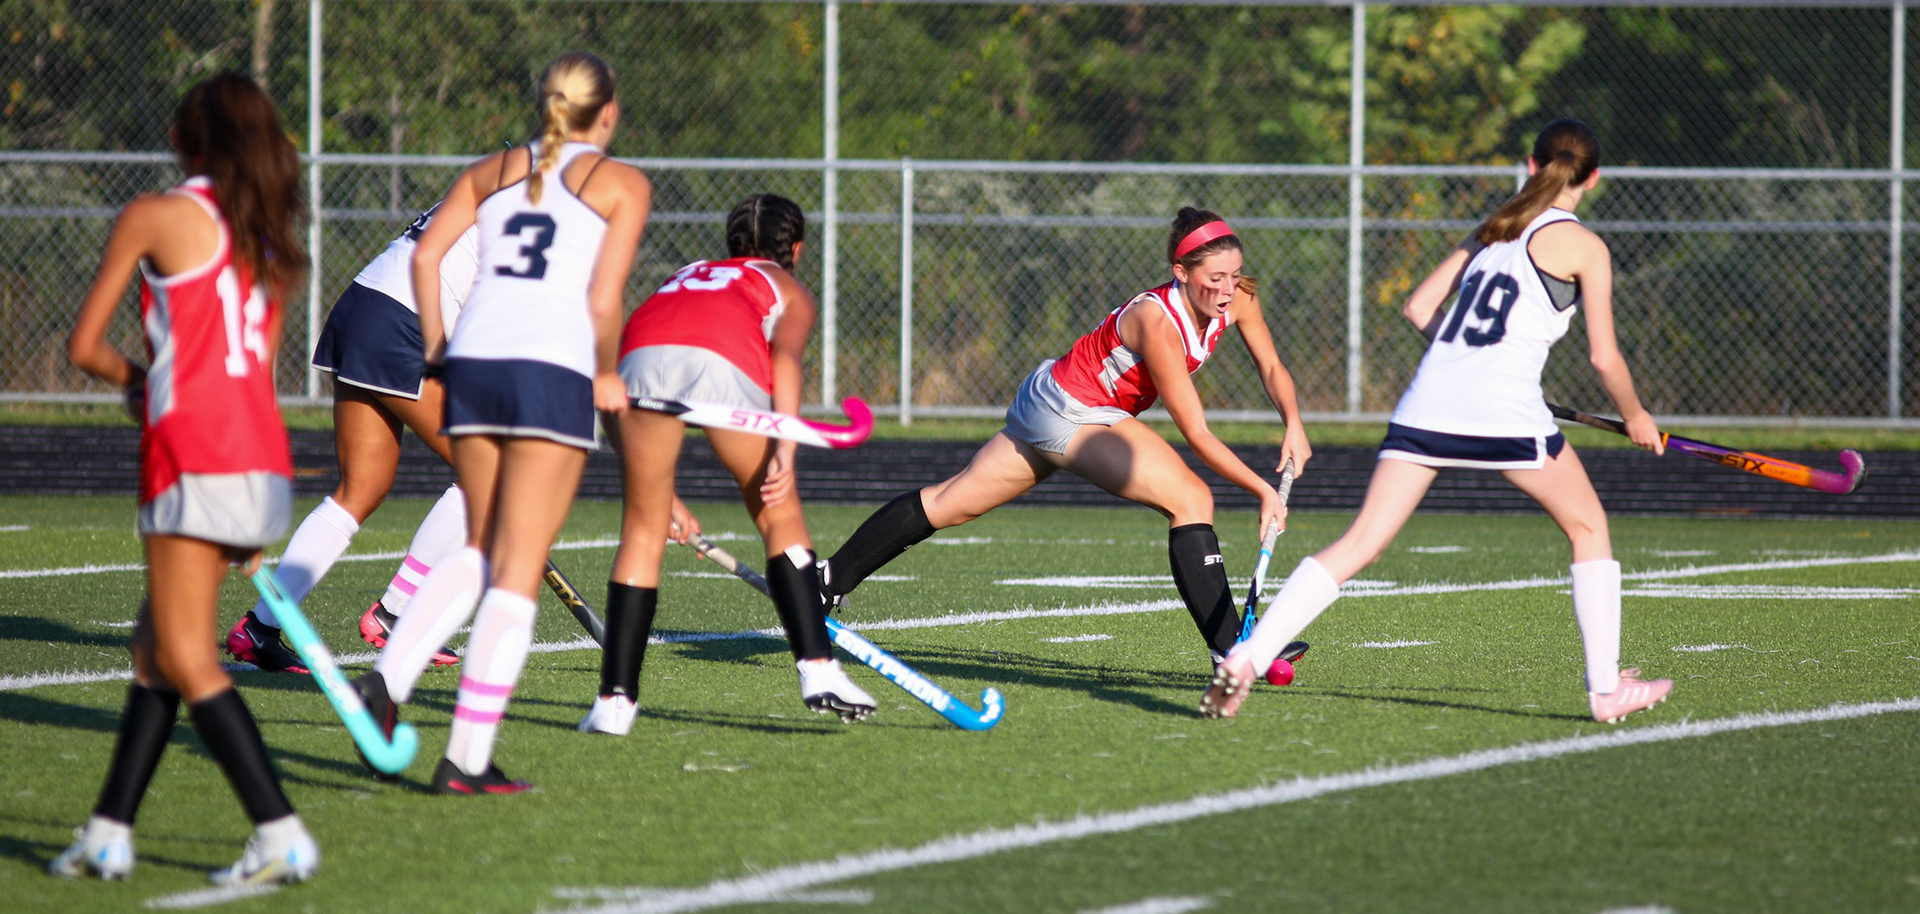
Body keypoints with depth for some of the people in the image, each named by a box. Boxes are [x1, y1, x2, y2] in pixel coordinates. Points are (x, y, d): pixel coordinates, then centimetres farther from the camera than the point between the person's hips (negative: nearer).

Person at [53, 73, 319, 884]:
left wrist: (135, 381, 23)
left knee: (187, 660, -5)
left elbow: (84, 346, 1)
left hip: (197, 459, -7)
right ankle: (109, 834, 14)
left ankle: (281, 835, -13)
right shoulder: (267, 239, 17)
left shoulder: (155, 217, -1)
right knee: (157, 644, 14)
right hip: (266, 460, 7)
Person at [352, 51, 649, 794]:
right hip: (553, 370, -5)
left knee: (482, 549, 21)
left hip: (472, 362, 5)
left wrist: (433, 343, 17)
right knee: (518, 572, -2)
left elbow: (427, 252, 7)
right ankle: (467, 759, -5)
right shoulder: (622, 184, 6)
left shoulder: (492, 170, 18)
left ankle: (389, 677, 1)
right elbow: (603, 302, -2)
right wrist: (606, 378, 13)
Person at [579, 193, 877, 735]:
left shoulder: (685, 276, 43)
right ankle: (818, 670, 9)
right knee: (779, 514, 16)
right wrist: (785, 449, -5)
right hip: (726, 360, -3)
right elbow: (785, 356, 7)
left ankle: (615, 700, 5)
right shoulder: (789, 290, 31)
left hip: (641, 357, 3)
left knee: (644, 527, 12)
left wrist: (659, 487, 44)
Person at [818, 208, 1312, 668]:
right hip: (1067, 412, -9)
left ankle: (829, 579, 32)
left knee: (951, 503, 19)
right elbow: (1196, 433, -29)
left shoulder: (1237, 297, -10)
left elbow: (1271, 368, 4)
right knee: (1191, 498, -21)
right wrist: (1264, 490, -30)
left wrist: (1293, 423, -15)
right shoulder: (1155, 320, -31)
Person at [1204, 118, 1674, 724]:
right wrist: (1634, 417, 17)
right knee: (1588, 527, 18)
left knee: (1360, 544, -1)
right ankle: (1607, 688, 14)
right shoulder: (1583, 246, 5)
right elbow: (1604, 356, 1)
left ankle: (1247, 656, -17)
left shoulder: (1492, 232, 22)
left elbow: (1418, 308, 22)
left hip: (1428, 402, 5)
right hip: (1507, 412, -5)